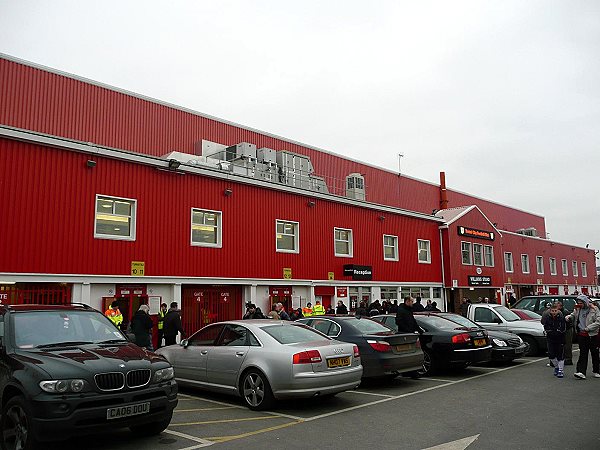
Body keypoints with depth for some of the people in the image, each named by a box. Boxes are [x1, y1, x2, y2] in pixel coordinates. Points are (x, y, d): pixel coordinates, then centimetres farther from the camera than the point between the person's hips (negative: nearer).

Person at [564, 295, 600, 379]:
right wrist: (569, 317, -2)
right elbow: (573, 315, 21)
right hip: (581, 335, 2)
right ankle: (581, 372, -10)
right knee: (583, 354, -3)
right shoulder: (577, 309, 5)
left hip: (592, 335, -2)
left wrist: (588, 328, -18)